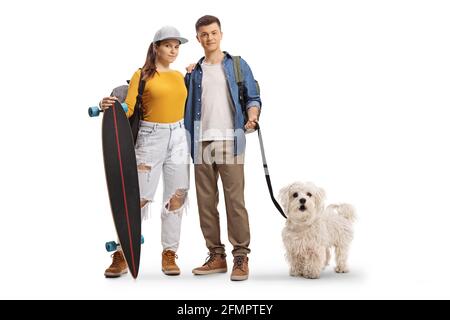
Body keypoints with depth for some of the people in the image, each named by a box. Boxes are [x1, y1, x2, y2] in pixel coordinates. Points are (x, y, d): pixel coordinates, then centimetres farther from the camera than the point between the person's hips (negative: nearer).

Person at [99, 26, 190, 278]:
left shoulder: (179, 76, 15)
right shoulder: (142, 75, 1)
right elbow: (128, 109, -7)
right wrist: (110, 106, -27)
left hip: (178, 137, 4)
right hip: (151, 137, -4)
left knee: (177, 197, 3)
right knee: (139, 197, -6)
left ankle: (169, 255, 12)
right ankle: (123, 255, 4)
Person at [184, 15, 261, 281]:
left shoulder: (238, 65, 10)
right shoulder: (193, 71, 17)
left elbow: (253, 97, 6)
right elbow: (186, 107, 18)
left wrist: (252, 116, -14)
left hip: (230, 141, -3)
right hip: (201, 142, 4)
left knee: (235, 200, -8)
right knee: (206, 202, 4)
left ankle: (241, 257, -1)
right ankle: (217, 256, 14)